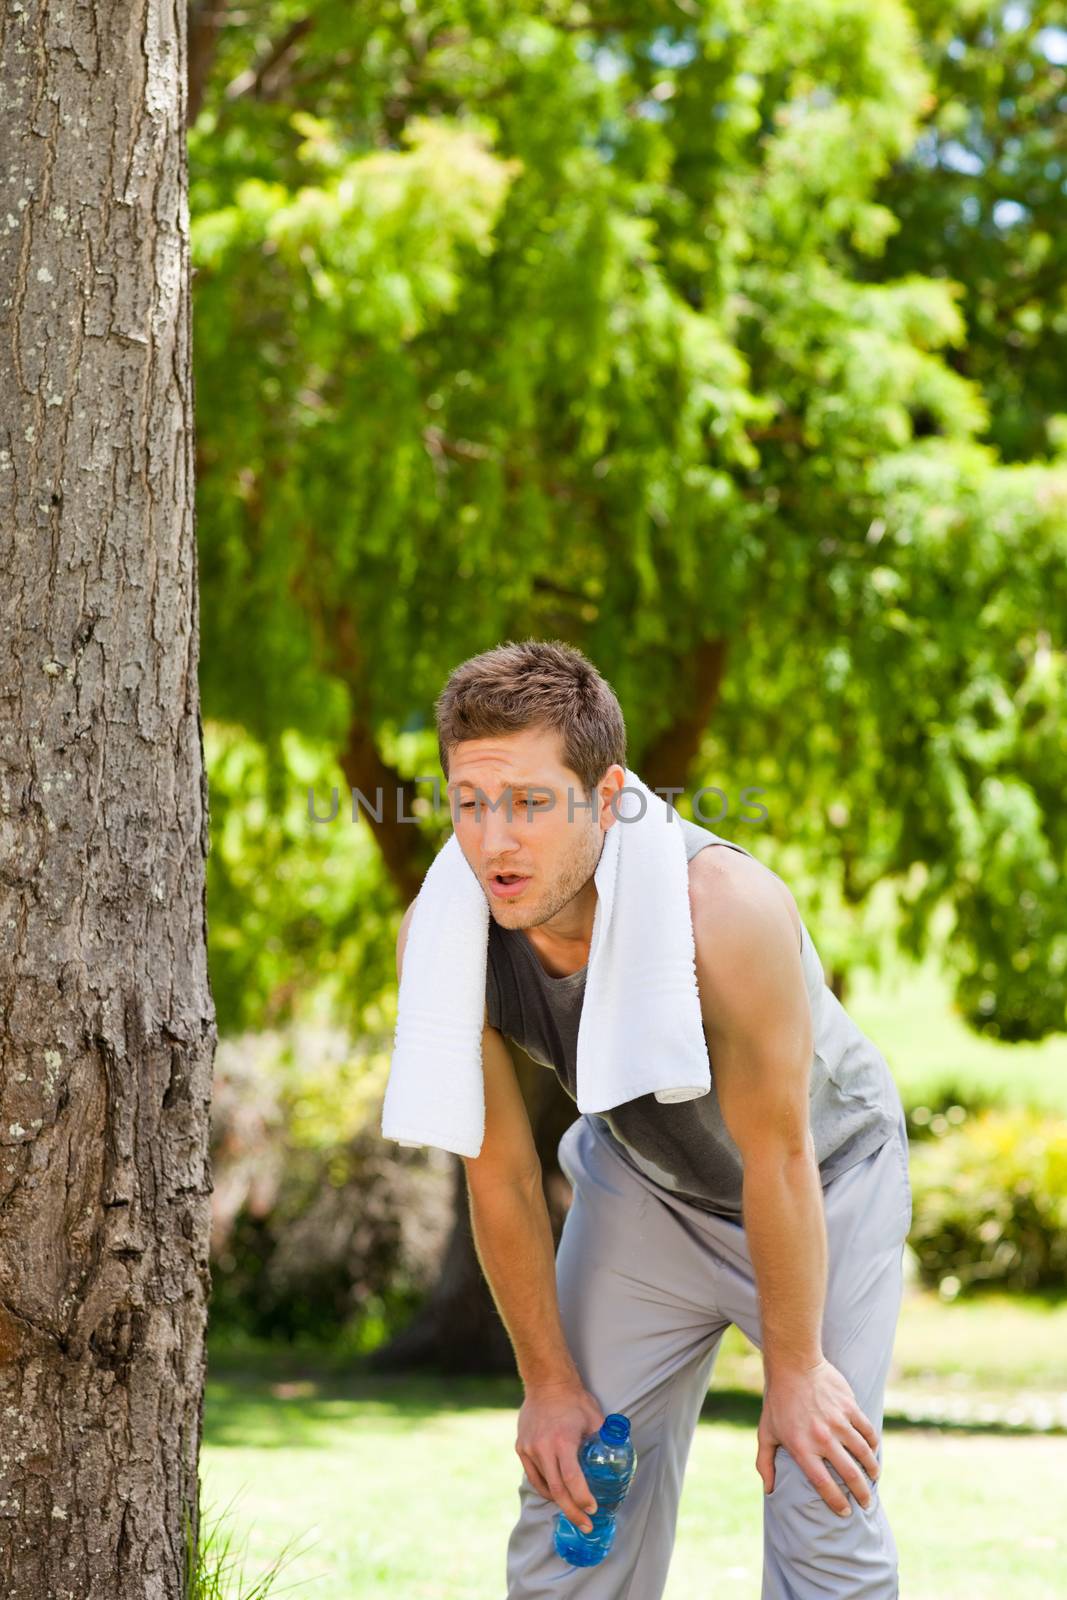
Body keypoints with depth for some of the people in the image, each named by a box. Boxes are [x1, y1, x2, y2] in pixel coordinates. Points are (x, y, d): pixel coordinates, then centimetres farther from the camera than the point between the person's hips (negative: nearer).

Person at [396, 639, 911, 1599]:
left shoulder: (725, 911, -41)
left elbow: (777, 1157, -27)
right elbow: (501, 1176, -14)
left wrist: (795, 1372, -16)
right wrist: (548, 1381, -5)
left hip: (823, 1177, -3)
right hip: (640, 1185, 3)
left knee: (825, 1507, -10)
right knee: (574, 1501, 1)